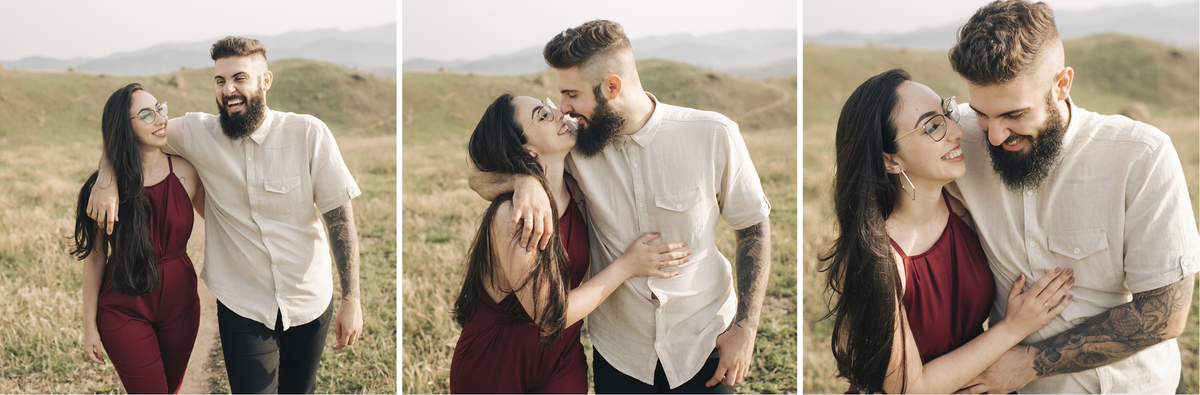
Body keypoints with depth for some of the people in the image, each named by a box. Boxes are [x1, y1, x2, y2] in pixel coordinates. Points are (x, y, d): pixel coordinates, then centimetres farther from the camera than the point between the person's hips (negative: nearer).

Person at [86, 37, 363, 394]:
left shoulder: (308, 133, -11)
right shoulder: (198, 133, -6)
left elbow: (340, 215, -9)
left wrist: (351, 299, -11)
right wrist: (105, 181, -12)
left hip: (310, 303, 0)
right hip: (243, 307, 0)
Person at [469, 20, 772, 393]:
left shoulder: (713, 135, -15)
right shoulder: (576, 142, -7)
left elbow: (754, 226, -4)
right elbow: (480, 177, -4)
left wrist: (745, 327, -9)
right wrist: (525, 181, -28)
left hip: (705, 345, -2)